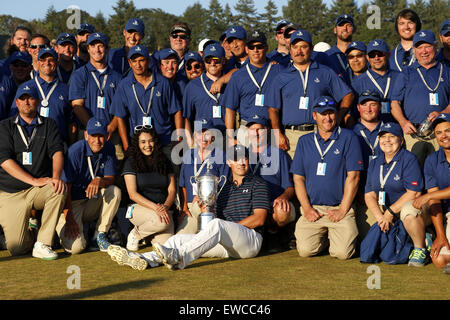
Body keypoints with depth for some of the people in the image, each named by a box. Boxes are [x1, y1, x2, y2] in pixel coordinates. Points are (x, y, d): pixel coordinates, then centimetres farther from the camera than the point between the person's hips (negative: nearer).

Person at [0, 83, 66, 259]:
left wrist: (56, 177, -27)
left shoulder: (48, 124, 9)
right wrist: (35, 181, -21)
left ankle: (42, 244, -22)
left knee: (59, 190, -34)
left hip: (39, 189, 1)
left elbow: (57, 151, -5)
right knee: (16, 249, -11)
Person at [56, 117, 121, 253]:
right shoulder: (75, 150, -18)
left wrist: (99, 181, -29)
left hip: (93, 202, 5)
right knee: (76, 247, -25)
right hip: (72, 203, -5)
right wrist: (69, 218, -26)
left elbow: (111, 179, -3)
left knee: (115, 191, -23)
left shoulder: (108, 149, -2)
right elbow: (66, 187, -19)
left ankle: (99, 236, -11)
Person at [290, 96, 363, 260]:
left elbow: (353, 177, -3)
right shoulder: (304, 141, 12)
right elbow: (298, 178, 10)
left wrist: (342, 210, -9)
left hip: (341, 208, -2)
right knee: (305, 250, -18)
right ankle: (324, 237, 16)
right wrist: (307, 208, -3)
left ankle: (335, 236, 15)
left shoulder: (348, 138, 1)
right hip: (312, 208, 2)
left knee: (343, 252, -20)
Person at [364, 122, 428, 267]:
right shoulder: (374, 163, 13)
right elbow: (369, 195, 8)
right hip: (386, 212, 8)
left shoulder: (409, 159, -7)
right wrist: (380, 216, -10)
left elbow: (414, 193, -15)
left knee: (408, 210, -40)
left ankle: (420, 250, -18)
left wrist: (390, 212, -16)